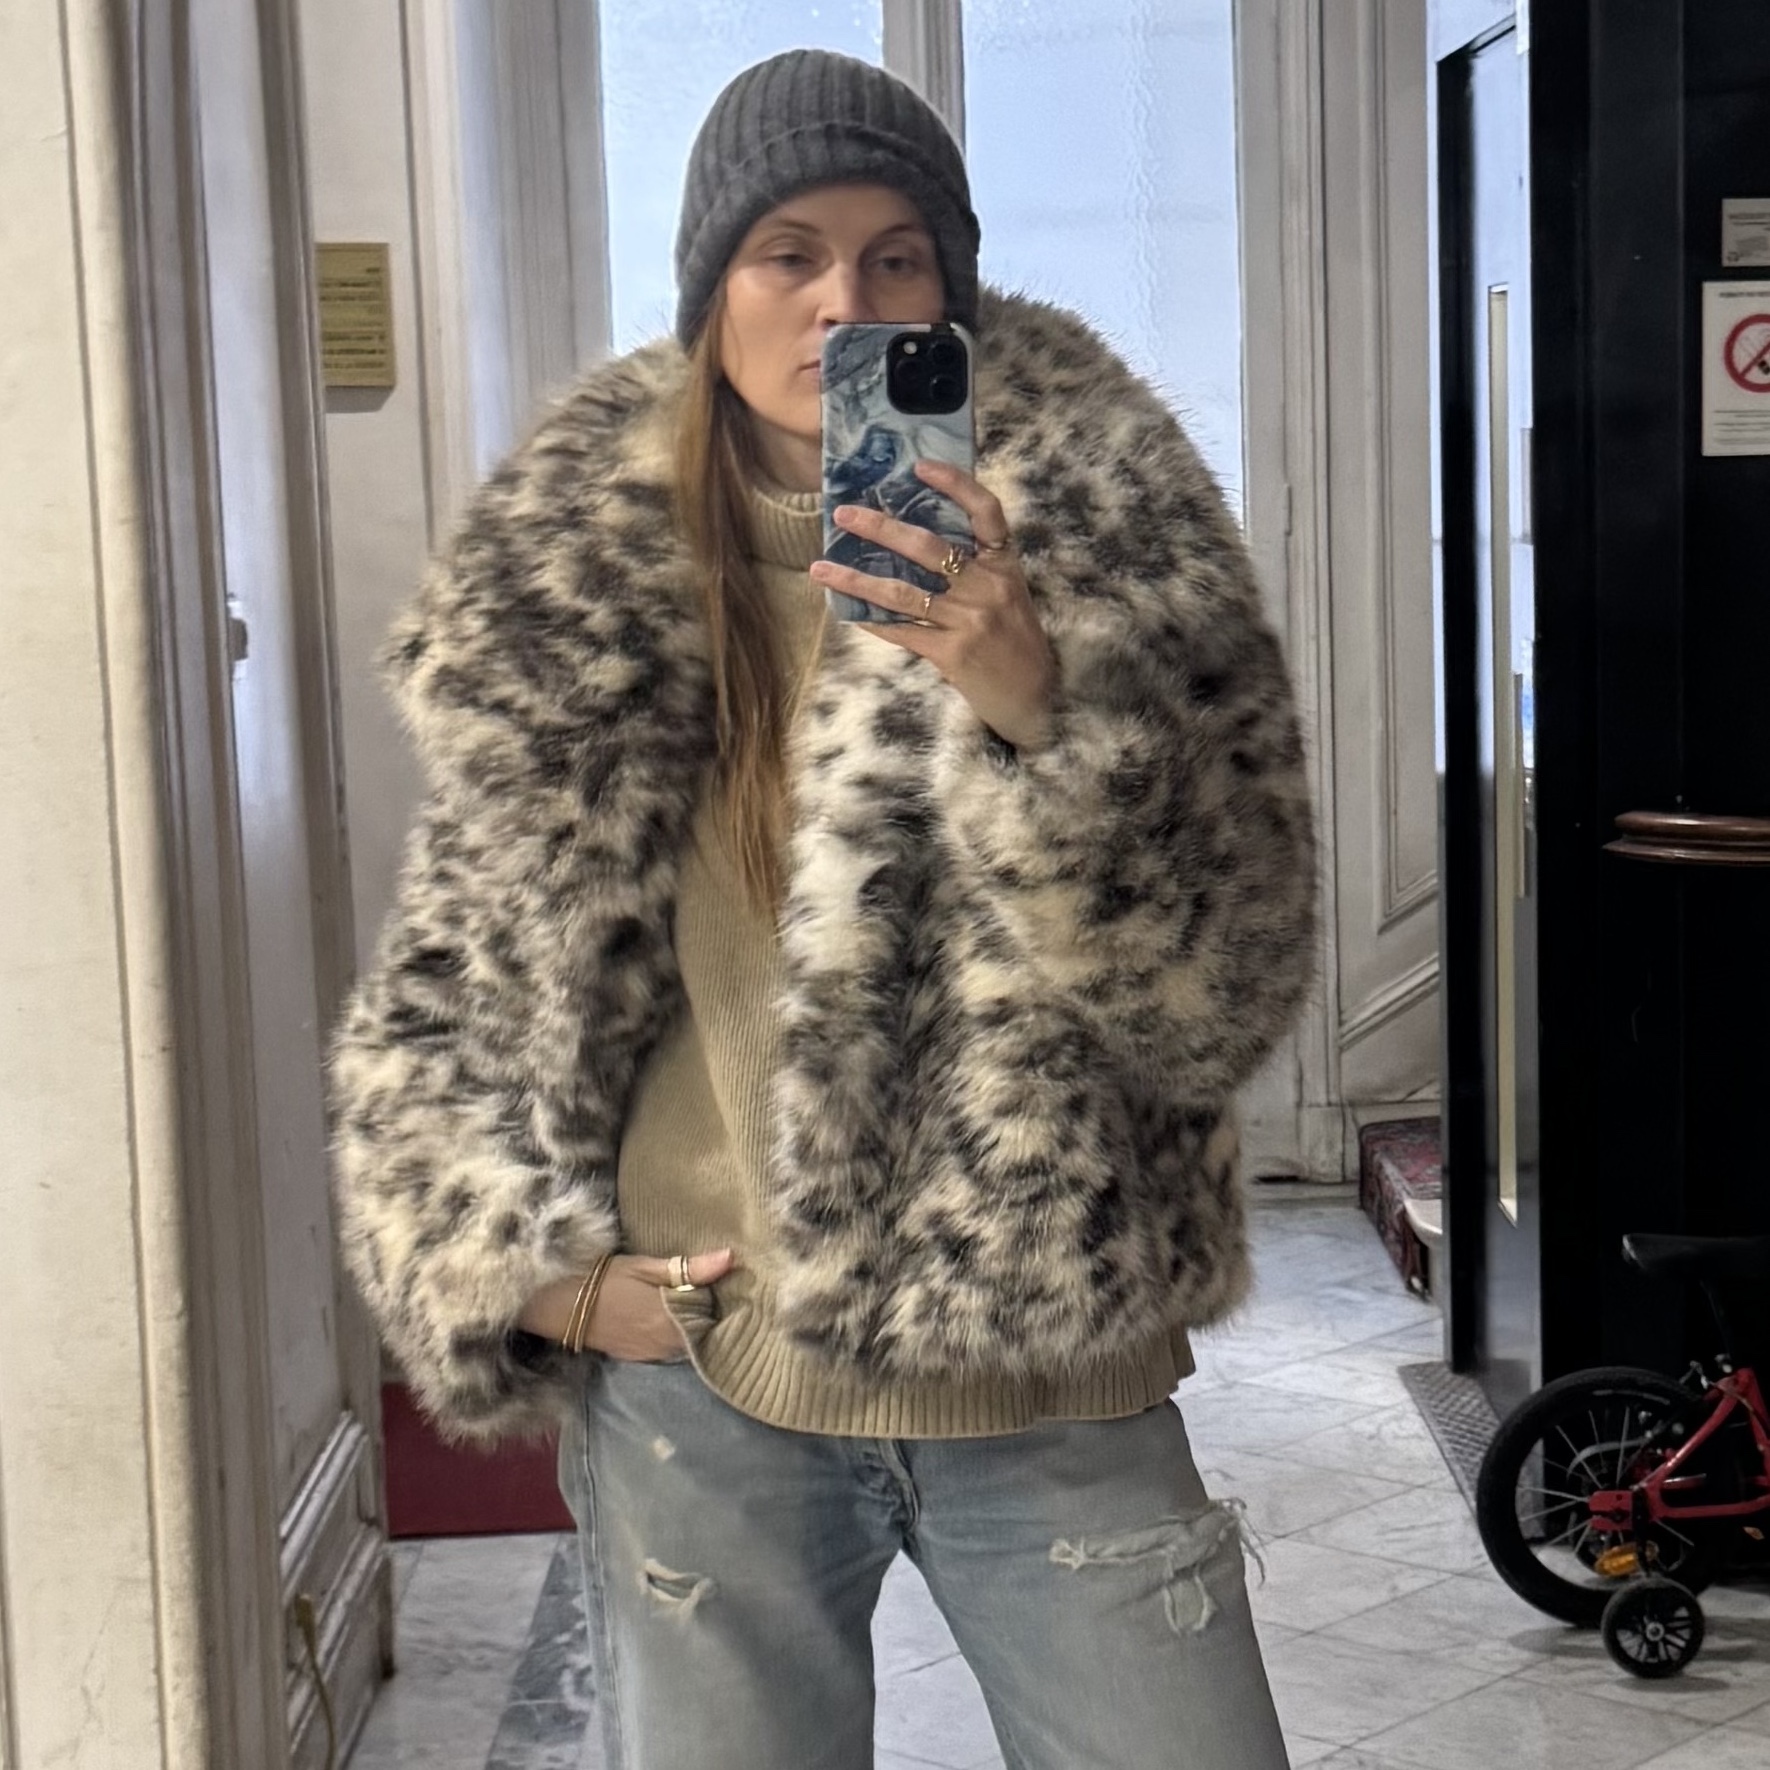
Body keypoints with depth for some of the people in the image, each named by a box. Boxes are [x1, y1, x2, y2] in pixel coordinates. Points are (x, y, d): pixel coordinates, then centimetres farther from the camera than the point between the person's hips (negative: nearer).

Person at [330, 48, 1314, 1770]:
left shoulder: (1097, 519, -4)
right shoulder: (576, 572, 1)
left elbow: (1220, 979, -9)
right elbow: (462, 966, 11)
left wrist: (1032, 703, -24)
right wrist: (527, 1266, -2)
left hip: (1046, 1376, -1)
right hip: (692, 1383, 1)